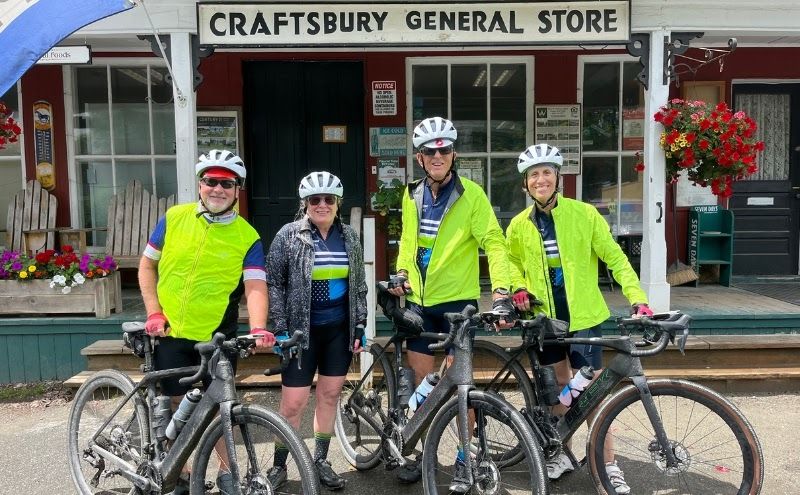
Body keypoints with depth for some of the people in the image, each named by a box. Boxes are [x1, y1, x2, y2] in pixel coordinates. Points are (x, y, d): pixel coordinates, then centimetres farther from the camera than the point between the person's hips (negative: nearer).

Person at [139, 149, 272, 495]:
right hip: (170, 333, 2)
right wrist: (153, 312, -3)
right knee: (177, 407, 10)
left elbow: (255, 286, -17)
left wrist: (258, 328, -34)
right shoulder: (174, 218, -2)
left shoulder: (247, 236, -8)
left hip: (218, 336, -1)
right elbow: (147, 265, 7)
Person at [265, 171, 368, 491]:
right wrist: (279, 329, -10)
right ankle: (279, 465, 20)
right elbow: (274, 284, -5)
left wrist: (360, 326, 5)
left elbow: (359, 286, 10)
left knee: (330, 394, 11)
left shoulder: (349, 237, 5)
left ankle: (320, 461, 27)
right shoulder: (288, 235, -6)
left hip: (339, 329, 4)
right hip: (302, 330, -3)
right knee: (293, 402, 0)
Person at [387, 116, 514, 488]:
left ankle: (465, 458, 19)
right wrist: (402, 273, 4)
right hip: (419, 299, 5)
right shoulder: (412, 195, 6)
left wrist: (501, 289, -25)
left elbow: (494, 243, -14)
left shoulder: (470, 194, -10)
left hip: (457, 299, -4)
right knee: (421, 378, 11)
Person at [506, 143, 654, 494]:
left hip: (582, 316, -3)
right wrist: (519, 289, -2)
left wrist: (638, 298, -15)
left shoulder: (583, 214, -8)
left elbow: (615, 258, -6)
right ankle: (561, 453, 30)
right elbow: (512, 262, 17)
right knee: (557, 386, 14)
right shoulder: (519, 225, 2)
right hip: (545, 318, 3)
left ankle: (609, 466, 12)